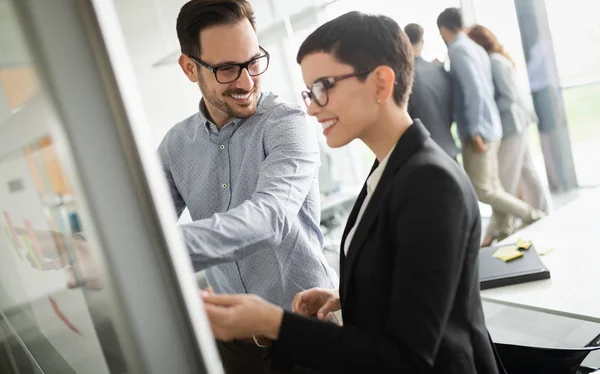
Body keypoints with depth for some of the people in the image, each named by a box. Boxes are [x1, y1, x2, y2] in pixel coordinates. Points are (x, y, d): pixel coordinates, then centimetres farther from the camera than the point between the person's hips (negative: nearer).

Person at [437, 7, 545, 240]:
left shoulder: (457, 50, -14)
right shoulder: (477, 48, 13)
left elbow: (473, 90, -23)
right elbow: (487, 88, 16)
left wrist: (474, 131, -22)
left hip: (479, 129, -9)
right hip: (491, 126, 9)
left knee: (480, 190, -1)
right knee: (493, 185, 14)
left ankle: (531, 215, 6)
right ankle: (505, 232, 21)